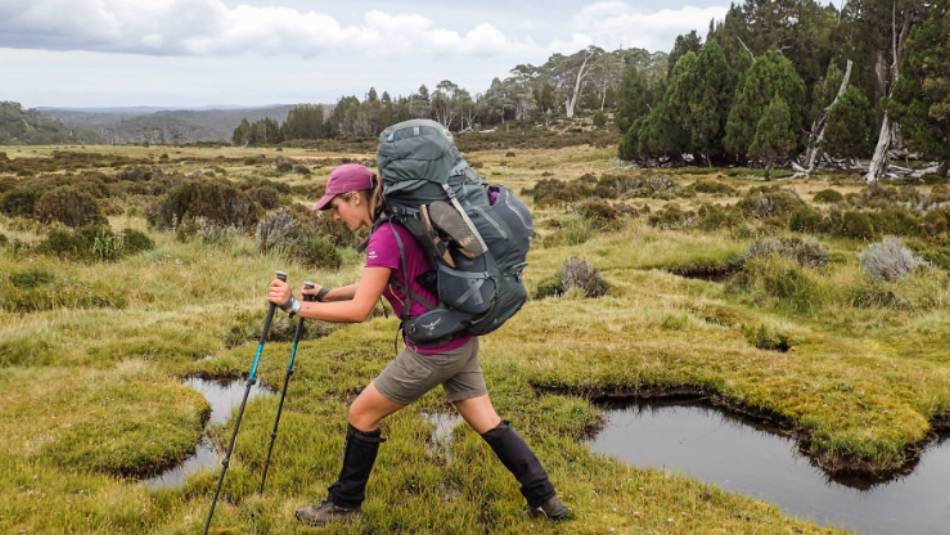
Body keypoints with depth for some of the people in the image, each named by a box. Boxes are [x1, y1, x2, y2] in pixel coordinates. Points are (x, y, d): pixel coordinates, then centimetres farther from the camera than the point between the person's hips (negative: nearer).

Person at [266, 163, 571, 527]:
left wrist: (295, 306, -17)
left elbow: (359, 310, -22)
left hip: (434, 350, -9)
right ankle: (546, 499, 21)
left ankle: (344, 504, 23)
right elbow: (375, 285, 21)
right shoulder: (401, 223, 10)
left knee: (361, 415, 7)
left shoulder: (385, 238, -19)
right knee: (487, 424, 16)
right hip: (460, 341, 9)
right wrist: (326, 295, 16)